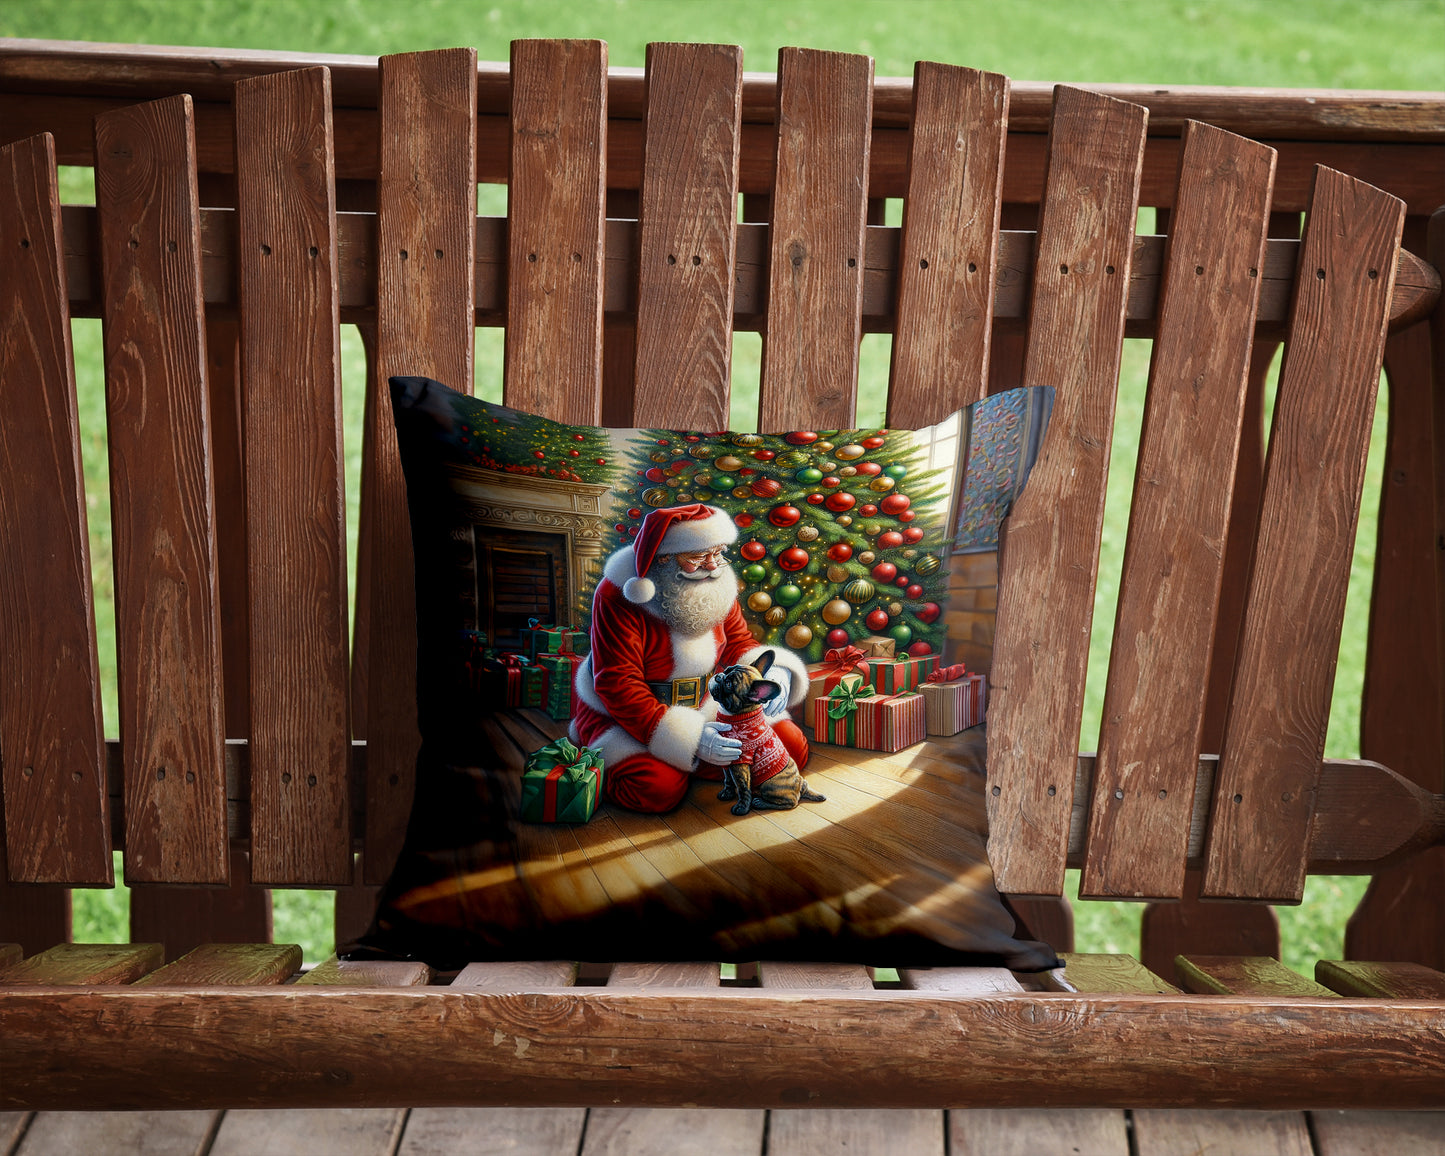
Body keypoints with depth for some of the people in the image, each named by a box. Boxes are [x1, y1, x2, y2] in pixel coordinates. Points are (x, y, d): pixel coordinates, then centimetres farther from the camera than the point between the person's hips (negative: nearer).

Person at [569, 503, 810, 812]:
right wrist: (685, 738, -36)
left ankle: (686, 763, 5)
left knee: (792, 746, -5)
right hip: (625, 715, -6)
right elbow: (618, 685, -28)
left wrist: (774, 674, -19)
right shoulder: (618, 597, -24)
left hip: (708, 707, 6)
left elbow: (739, 643, 6)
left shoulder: (715, 588, -4)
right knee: (658, 787, -33)